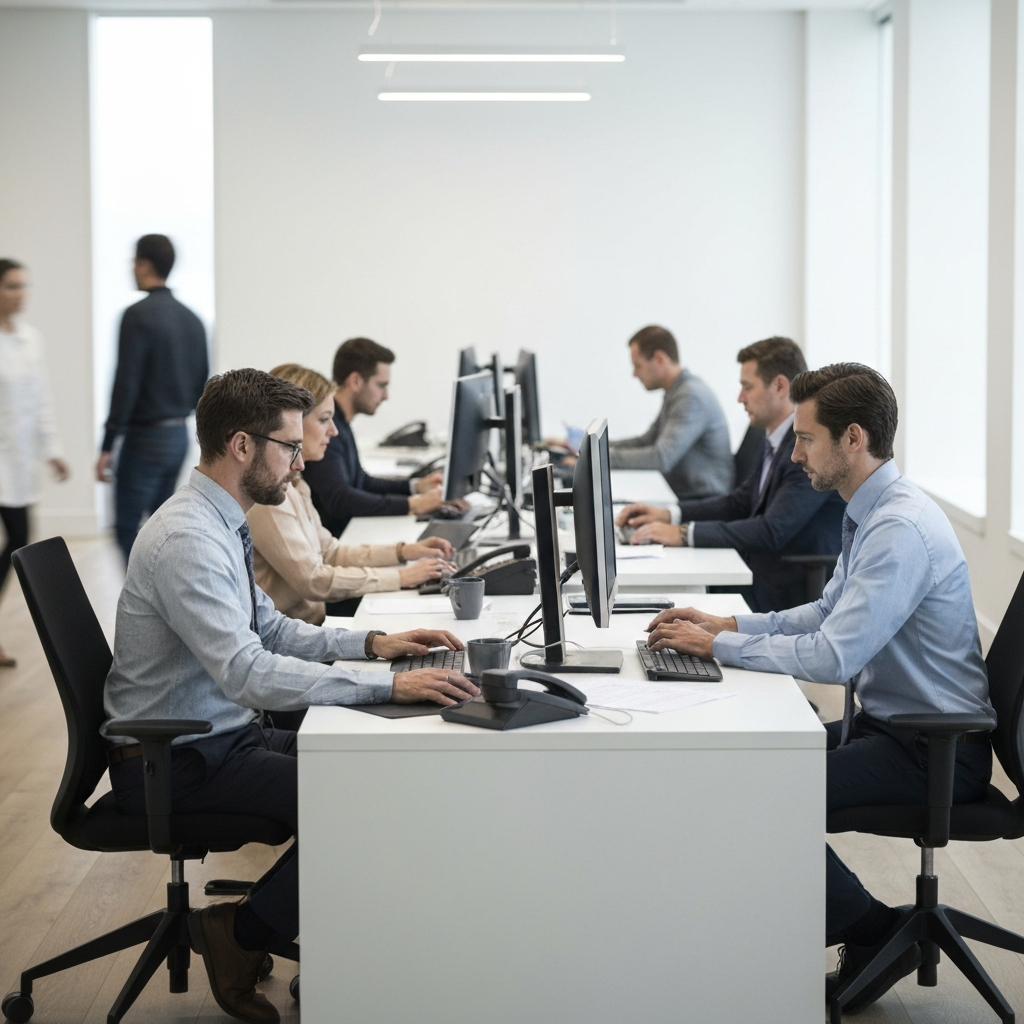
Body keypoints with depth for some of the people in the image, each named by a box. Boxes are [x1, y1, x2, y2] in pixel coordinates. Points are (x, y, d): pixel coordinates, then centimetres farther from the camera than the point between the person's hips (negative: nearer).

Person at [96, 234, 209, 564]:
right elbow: (203, 383, 14)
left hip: (145, 438, -8)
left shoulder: (138, 315, -13)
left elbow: (126, 384, -18)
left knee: (128, 530, -3)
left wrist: (107, 446, -16)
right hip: (179, 436, 8)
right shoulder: (191, 318, 10)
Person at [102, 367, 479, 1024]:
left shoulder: (221, 526, 7)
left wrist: (372, 642, 2)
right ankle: (240, 939, -2)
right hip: (174, 763, -10)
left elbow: (269, 629, 16)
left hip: (223, 736, 10)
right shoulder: (188, 539, -25)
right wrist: (390, 685, -35)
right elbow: (248, 673, -33)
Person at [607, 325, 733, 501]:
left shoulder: (691, 397, -18)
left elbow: (661, 458, -25)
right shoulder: (674, 394, 14)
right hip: (681, 495, 9)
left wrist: (604, 456, -19)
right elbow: (646, 441, 24)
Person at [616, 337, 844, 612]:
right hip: (763, 579, 9)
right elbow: (739, 502, 20)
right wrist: (669, 515, 5)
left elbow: (772, 532, -26)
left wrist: (685, 534, -25)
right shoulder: (779, 441, 12)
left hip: (793, 596, -9)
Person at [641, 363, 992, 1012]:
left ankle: (880, 934, 2)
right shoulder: (872, 514, 8)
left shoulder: (899, 529, -24)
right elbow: (830, 612, 19)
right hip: (890, 723, 10)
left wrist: (715, 646, -18)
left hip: (934, 751, -10)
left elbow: (833, 657, -28)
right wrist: (728, 624, 7)